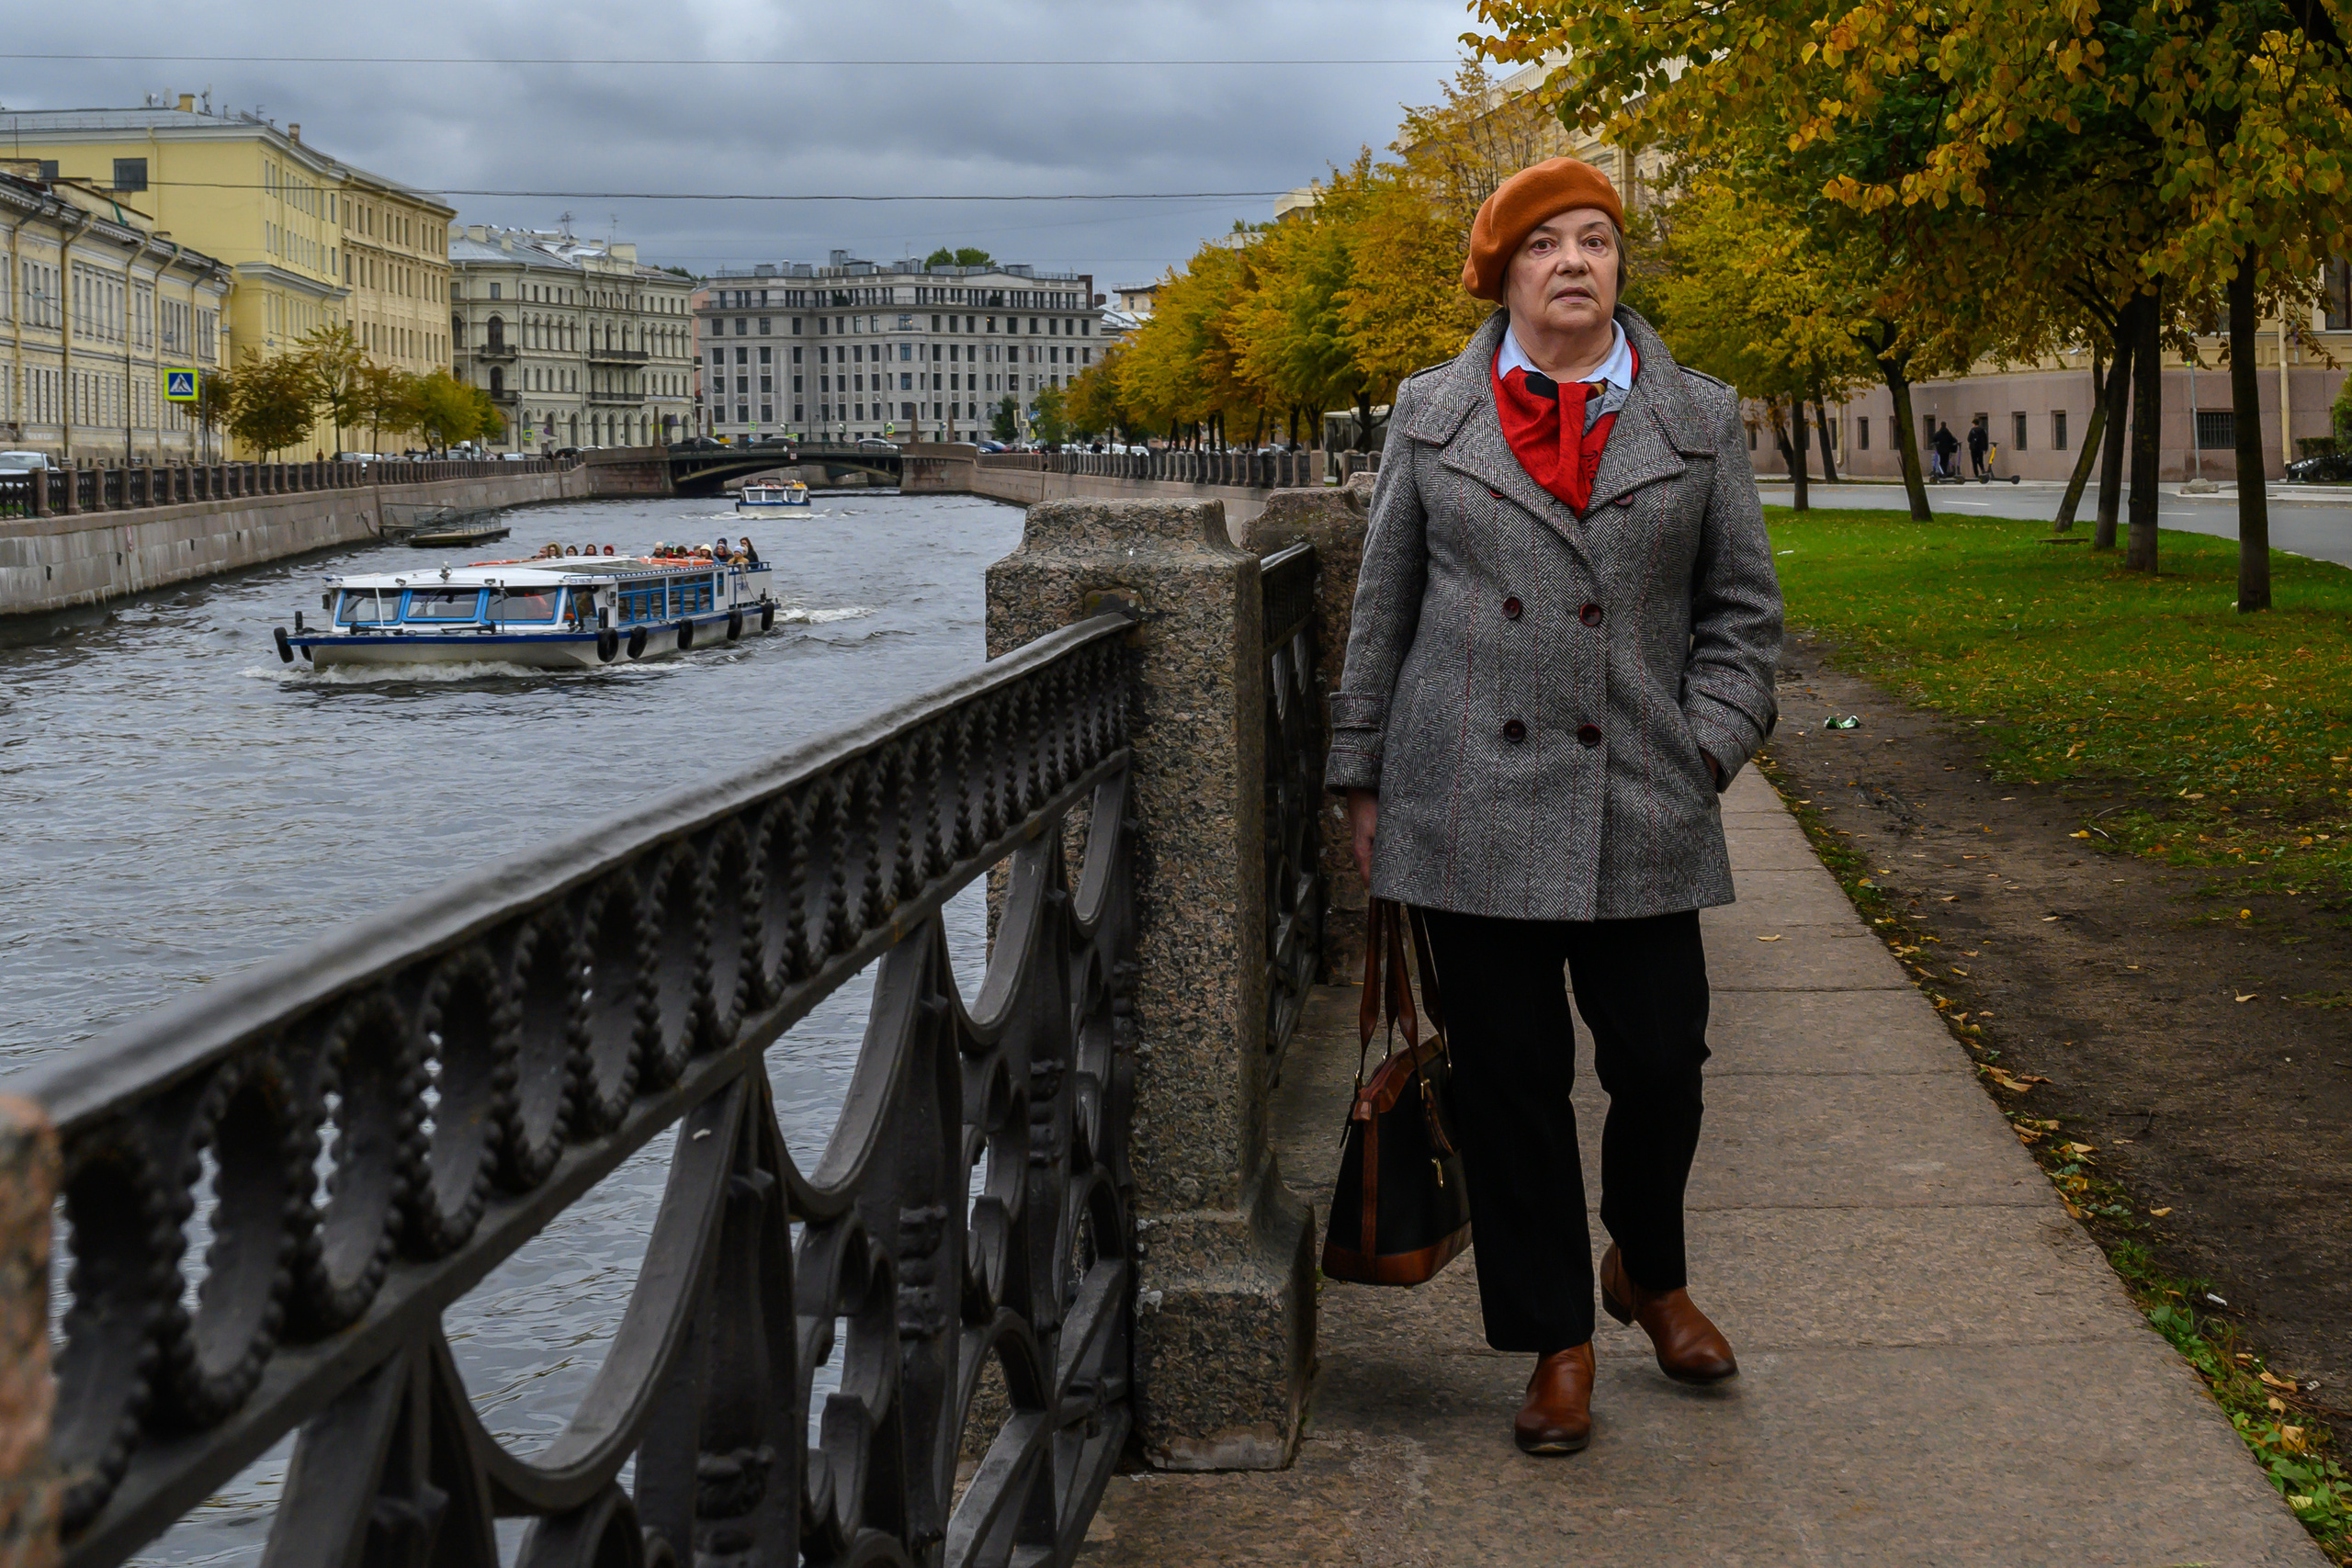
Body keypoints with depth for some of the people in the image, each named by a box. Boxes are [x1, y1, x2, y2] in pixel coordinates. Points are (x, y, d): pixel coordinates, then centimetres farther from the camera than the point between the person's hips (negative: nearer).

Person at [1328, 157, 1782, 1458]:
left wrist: (1705, 756, 0)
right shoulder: (1432, 414, 8)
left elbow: (1743, 612, 11)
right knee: (1508, 1080, 3)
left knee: (1662, 1067, 1)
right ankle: (1556, 1340, 18)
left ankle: (1648, 1272, 32)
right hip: (1472, 803, 0)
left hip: (1641, 812, 0)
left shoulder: (1700, 421, 8)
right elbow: (1382, 608, 11)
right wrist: (1364, 779, 9)